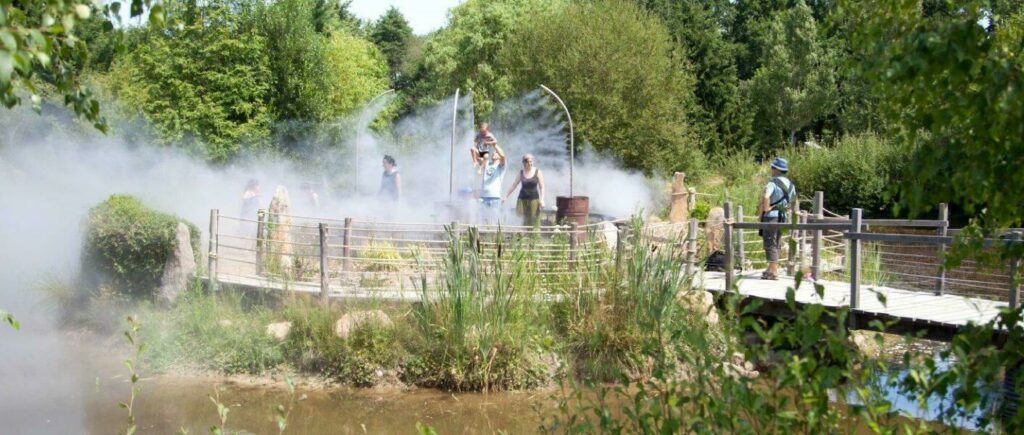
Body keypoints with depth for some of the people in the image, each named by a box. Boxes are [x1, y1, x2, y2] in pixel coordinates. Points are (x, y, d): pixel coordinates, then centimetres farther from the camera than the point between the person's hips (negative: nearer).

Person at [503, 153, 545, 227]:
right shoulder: (521, 172, 7)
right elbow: (514, 185, 14)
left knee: (533, 221, -6)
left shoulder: (538, 172, 0)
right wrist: (506, 196, 12)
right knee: (523, 220, -7)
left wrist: (542, 200, -11)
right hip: (523, 198, 2)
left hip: (534, 199, -2)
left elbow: (542, 187, -1)